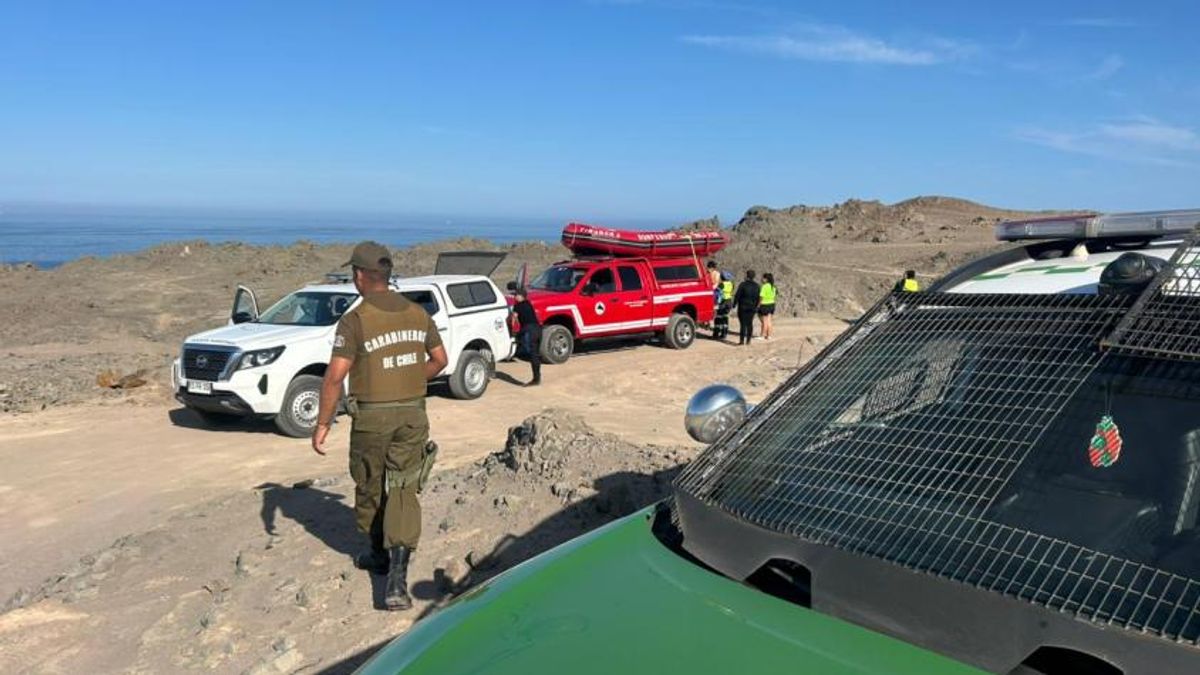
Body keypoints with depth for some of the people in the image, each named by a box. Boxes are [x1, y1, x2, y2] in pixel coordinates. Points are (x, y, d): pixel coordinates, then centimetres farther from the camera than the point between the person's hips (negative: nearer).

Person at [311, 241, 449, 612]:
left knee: (370, 488, 18)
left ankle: (380, 554, 36)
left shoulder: (355, 320, -12)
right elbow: (439, 360, 13)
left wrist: (322, 424, -9)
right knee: (403, 492, 2)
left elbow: (334, 376, -16)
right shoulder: (417, 314, 4)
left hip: (372, 416, -3)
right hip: (412, 414, 4)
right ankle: (397, 575, -10)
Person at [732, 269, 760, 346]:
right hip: (752, 307, 5)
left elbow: (737, 295, -10)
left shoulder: (743, 285, -11)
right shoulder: (756, 286, 5)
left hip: (743, 307, -5)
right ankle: (748, 340, 12)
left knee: (743, 324, -4)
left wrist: (734, 304, -1)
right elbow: (758, 297, 9)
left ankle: (742, 340, -6)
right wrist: (756, 306, 17)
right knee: (750, 324, 10)